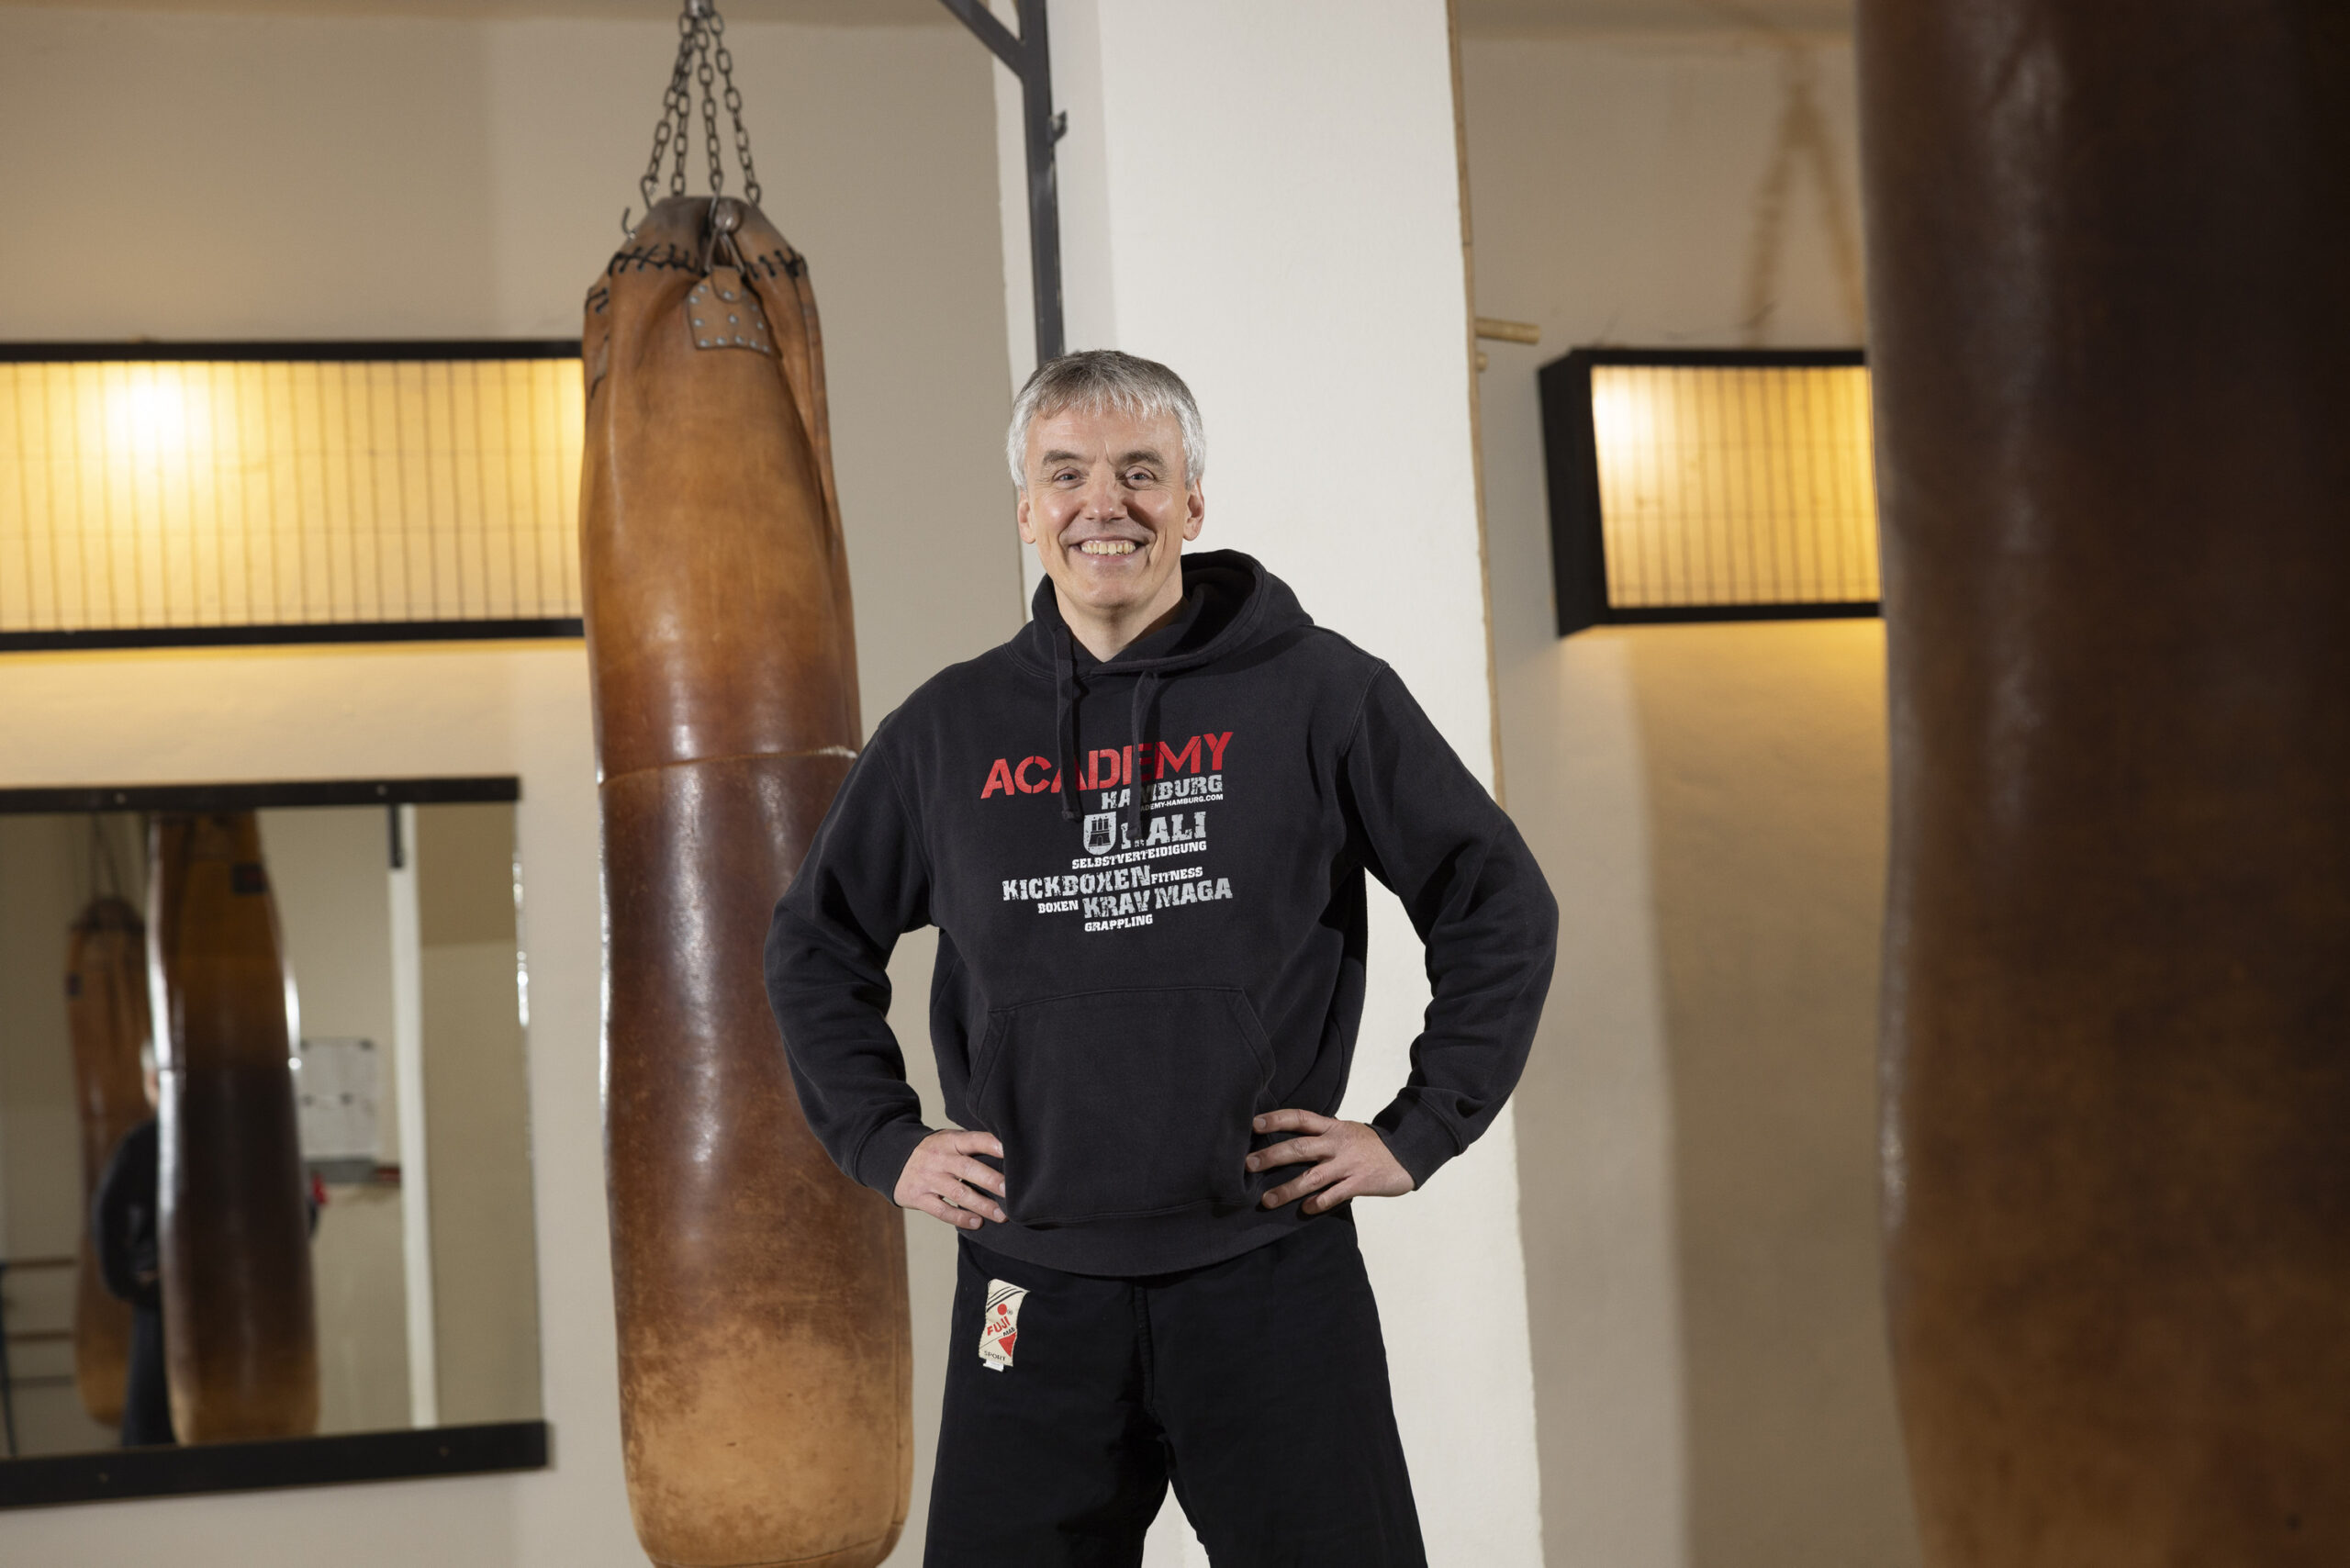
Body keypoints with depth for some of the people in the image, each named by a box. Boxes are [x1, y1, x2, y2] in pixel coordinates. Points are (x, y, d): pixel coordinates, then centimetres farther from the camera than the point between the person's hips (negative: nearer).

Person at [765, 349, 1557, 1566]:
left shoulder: (1315, 692, -1)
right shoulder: (948, 730, 7)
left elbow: (1500, 907, 4)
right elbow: (815, 944, 20)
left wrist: (1418, 1133, -1)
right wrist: (884, 1142, 10)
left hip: (1272, 1276, -2)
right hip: (1031, 1292, 2)